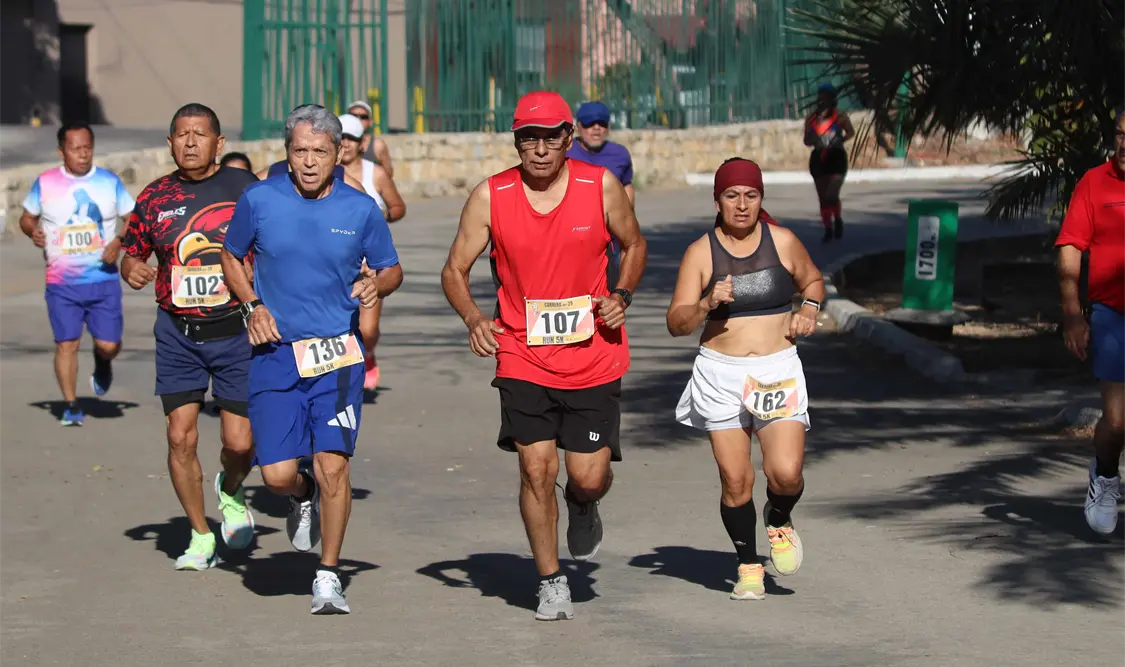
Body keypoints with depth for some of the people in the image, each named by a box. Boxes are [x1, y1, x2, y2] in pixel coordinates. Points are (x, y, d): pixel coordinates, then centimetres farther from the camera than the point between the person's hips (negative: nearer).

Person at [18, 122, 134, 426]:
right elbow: (27, 218, 13)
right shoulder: (45, 183, 1)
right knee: (66, 343, -6)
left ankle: (102, 364, 32)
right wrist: (33, 231, -10)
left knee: (108, 344, -4)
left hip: (104, 278, 0)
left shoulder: (110, 182, 2)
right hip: (62, 282, 0)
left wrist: (119, 242, -11)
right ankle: (71, 406, 7)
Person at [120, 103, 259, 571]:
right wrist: (132, 269, -10)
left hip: (236, 330, -1)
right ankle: (200, 536, 12)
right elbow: (132, 253, 14)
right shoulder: (155, 197, 3)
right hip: (177, 334, 1)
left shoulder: (245, 189, -2)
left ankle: (229, 492, 34)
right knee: (181, 437, -5)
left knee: (239, 442, -2)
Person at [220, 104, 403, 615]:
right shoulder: (259, 200, 0)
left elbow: (392, 269, 13)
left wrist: (376, 284, -11)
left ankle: (328, 577, 5)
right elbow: (230, 257, 16)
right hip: (276, 352, 1)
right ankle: (303, 497, 33)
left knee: (332, 465, -11)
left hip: (338, 353, -1)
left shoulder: (361, 210, 1)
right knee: (277, 473, -6)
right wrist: (252, 305, 0)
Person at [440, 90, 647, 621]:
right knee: (536, 471, -6)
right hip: (523, 358, 0)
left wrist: (621, 296, -6)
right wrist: (473, 319, -17)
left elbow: (634, 245, 13)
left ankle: (582, 508, 36)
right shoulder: (490, 197, -5)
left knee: (589, 477, -2)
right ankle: (550, 583, 12)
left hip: (593, 358, 0)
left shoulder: (601, 187, -4)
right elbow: (454, 270, 2)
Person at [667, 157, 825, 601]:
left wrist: (809, 309, 0)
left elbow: (813, 281, 20)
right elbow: (676, 323, -4)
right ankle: (748, 567, 20)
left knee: (786, 473, -15)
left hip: (779, 372, 0)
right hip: (721, 375, 0)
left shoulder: (782, 242, 1)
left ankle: (779, 521, 19)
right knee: (735, 481, 0)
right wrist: (707, 304, -22)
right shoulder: (701, 253, -3)